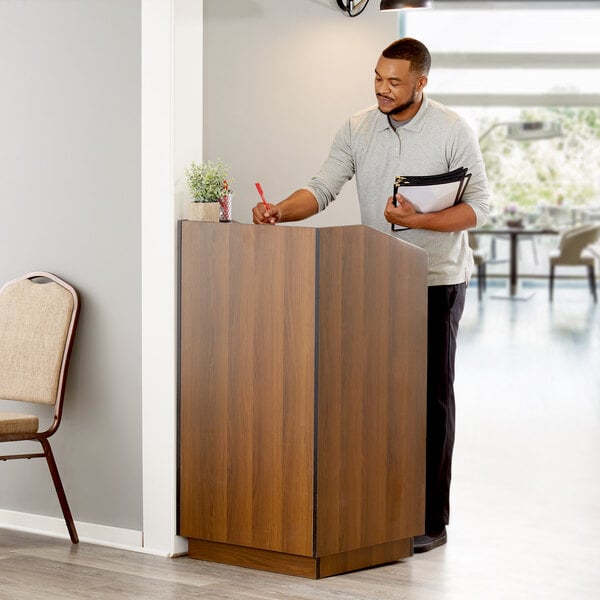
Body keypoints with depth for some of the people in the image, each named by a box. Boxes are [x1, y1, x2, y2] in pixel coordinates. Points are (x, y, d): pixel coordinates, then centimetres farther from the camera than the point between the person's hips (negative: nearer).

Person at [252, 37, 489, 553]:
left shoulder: (453, 131, -6)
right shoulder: (357, 129, 3)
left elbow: (478, 206, -9)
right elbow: (321, 190, -3)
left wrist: (419, 220, -23)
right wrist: (278, 213, -21)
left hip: (437, 281, -3)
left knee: (431, 394, -1)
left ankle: (431, 519, 5)